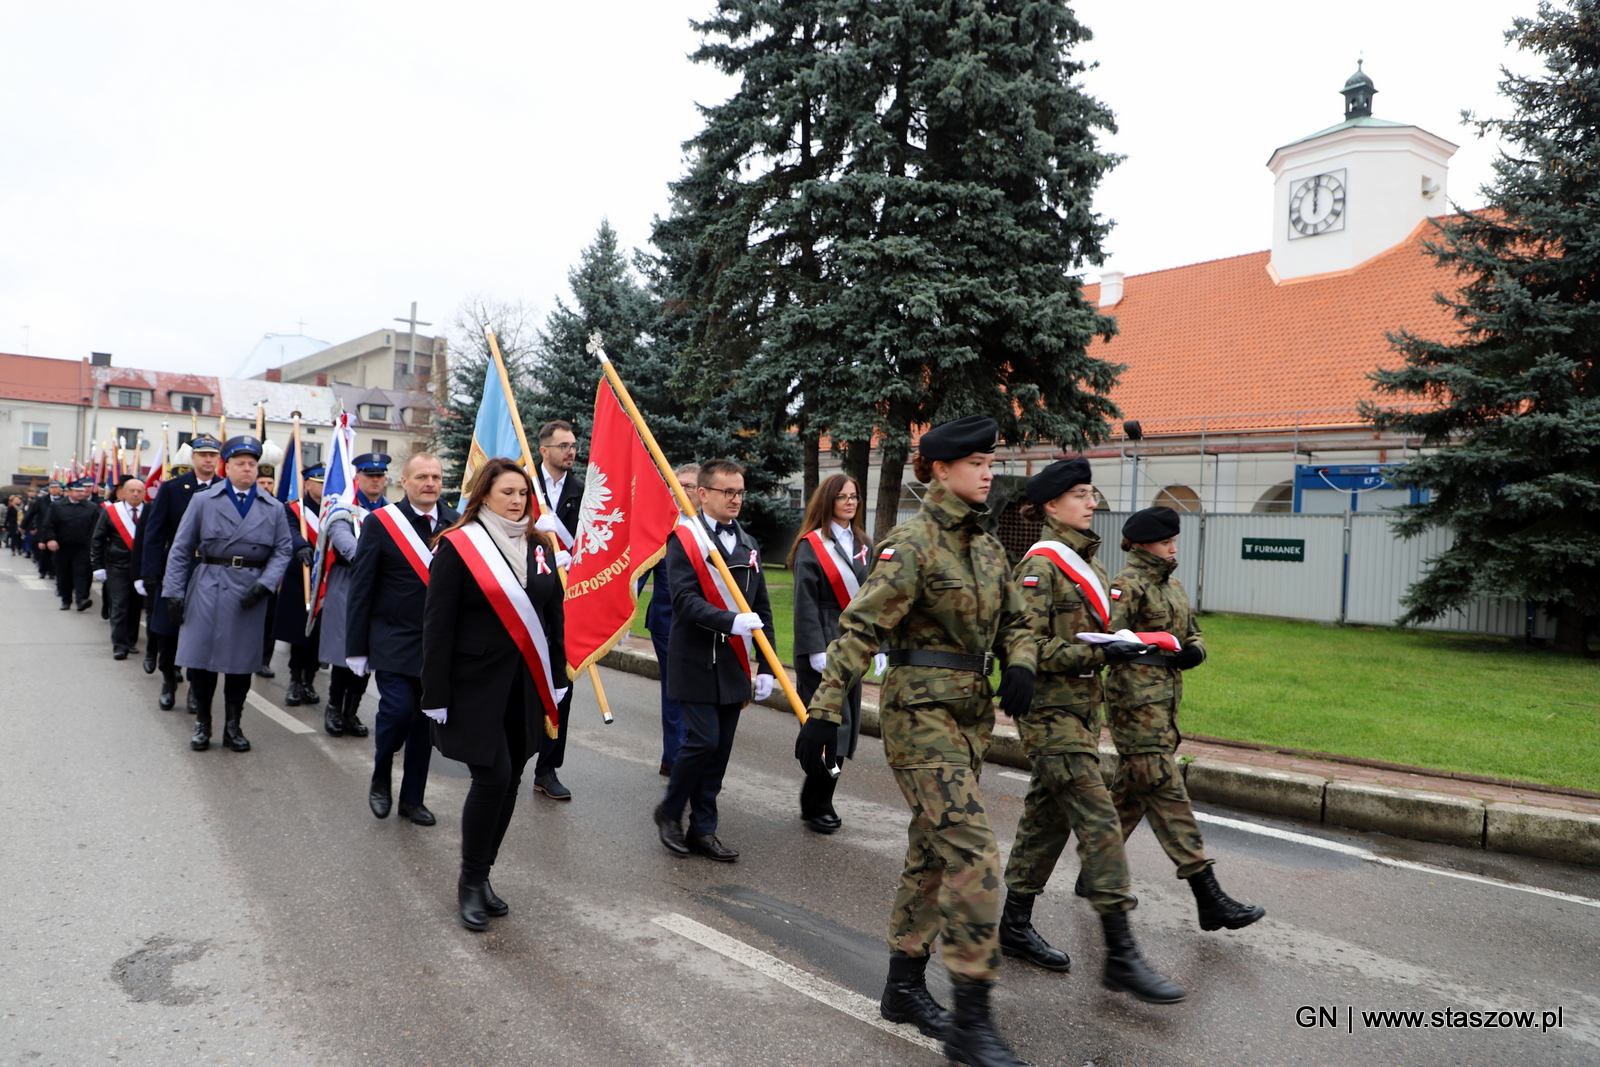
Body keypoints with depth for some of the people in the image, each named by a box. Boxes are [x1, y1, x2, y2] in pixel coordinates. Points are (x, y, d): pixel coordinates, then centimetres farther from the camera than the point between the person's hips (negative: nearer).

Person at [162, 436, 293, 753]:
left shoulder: (273, 509, 7)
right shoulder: (203, 501, 4)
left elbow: (282, 551, 4)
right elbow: (181, 549, 4)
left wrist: (264, 584, -11)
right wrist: (174, 592, -2)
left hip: (250, 593, 1)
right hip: (208, 588, -1)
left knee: (242, 660, 6)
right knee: (201, 657, 3)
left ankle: (233, 726, 18)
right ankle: (202, 723, 20)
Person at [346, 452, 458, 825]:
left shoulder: (456, 523, 2)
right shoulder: (380, 523, -4)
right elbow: (361, 588, -3)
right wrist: (356, 647, -4)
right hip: (393, 641, -3)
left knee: (425, 720, 8)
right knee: (398, 709, -12)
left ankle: (412, 798, 23)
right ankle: (380, 781, 17)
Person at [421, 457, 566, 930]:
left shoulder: (539, 546, 9)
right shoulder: (457, 546, -6)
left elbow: (553, 616, 13)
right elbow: (437, 625, -7)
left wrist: (554, 684, 11)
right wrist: (436, 695, -10)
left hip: (526, 686, 5)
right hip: (477, 684, -5)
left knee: (509, 780, 8)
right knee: (492, 776, -10)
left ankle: (481, 876, 24)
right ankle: (471, 881, 9)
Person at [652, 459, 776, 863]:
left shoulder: (748, 545, 13)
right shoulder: (683, 539, -5)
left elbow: (762, 609, 13)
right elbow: (685, 600, -17)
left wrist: (765, 666, 8)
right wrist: (731, 622, -29)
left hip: (734, 666, 6)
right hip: (696, 663, -6)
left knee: (720, 748, 8)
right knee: (702, 740, -9)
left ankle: (703, 829, 19)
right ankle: (669, 812, 15)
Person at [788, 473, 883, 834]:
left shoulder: (862, 545, 13)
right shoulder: (811, 545, -7)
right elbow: (805, 603, -11)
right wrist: (816, 651, -17)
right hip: (823, 647, -7)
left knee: (845, 725, 8)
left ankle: (820, 801, 20)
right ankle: (815, 805, 4)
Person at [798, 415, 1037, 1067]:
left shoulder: (987, 545, 11)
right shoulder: (912, 543, -13)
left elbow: (1014, 620, 18)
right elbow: (860, 627, -18)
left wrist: (1020, 667, -3)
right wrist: (824, 712, -22)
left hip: (970, 715, 8)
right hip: (921, 713, -8)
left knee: (932, 852, 15)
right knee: (974, 857, -12)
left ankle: (904, 987, 30)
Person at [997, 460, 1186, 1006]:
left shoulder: (1089, 562, 15)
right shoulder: (1040, 565, -13)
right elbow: (1029, 645, -19)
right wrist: (1100, 654, -22)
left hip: (1082, 706, 9)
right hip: (1051, 711, -9)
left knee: (1047, 818, 14)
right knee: (1099, 823, -10)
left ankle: (1016, 925, 26)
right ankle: (1121, 955, -4)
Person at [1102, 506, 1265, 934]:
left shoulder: (1172, 585, 18)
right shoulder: (1127, 585, -9)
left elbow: (1193, 633, 22)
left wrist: (1193, 650, -2)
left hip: (1166, 697, 9)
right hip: (1137, 698, -9)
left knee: (1132, 790, 15)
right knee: (1165, 790, -10)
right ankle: (1209, 897, -10)